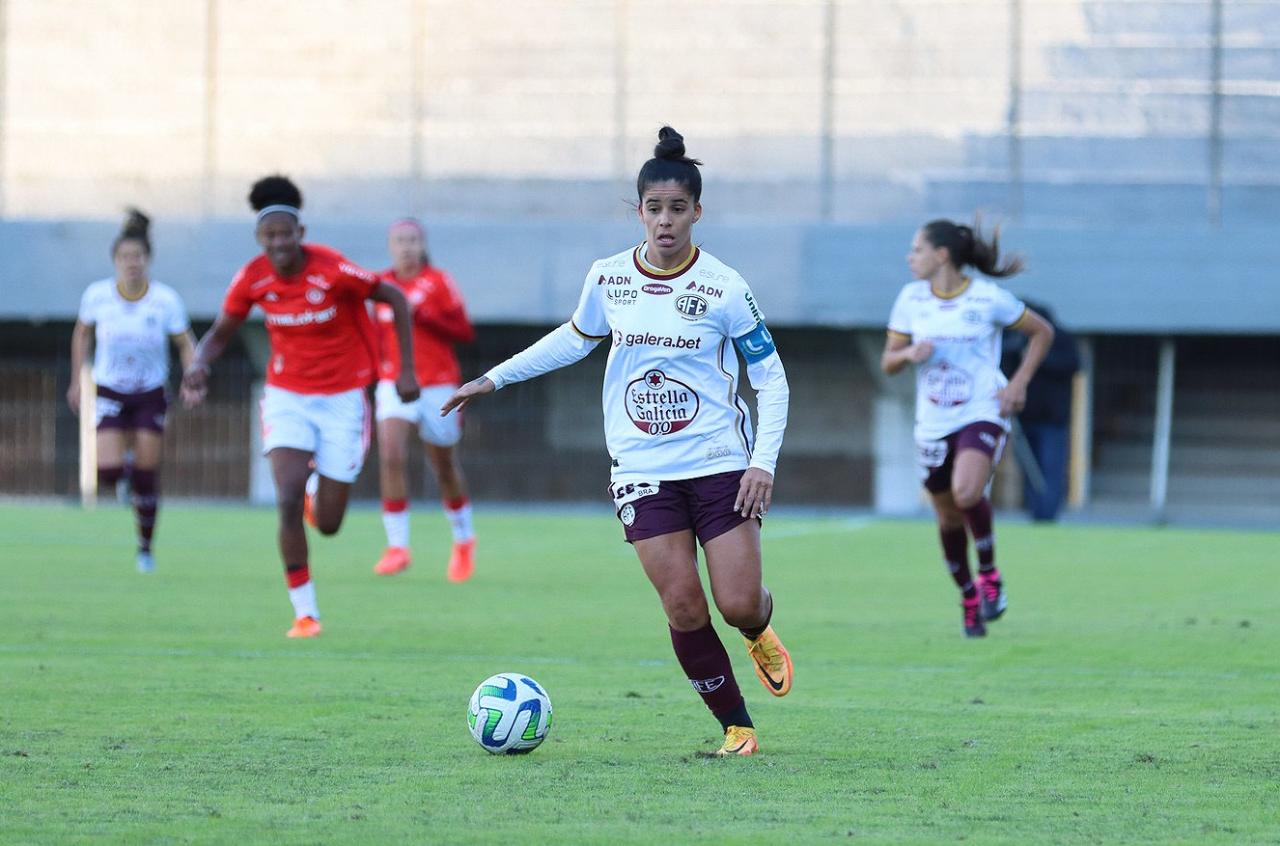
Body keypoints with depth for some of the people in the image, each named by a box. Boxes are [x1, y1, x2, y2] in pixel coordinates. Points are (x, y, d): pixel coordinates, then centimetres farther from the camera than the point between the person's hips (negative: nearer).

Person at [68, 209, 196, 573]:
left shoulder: (166, 300, -15)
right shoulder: (97, 295, -12)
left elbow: (185, 344, -3)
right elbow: (82, 333, 7)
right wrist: (77, 380, 7)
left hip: (150, 395, 0)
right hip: (109, 393, 0)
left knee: (147, 478, -2)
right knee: (108, 473, -16)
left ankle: (145, 547, 17)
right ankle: (124, 468, 23)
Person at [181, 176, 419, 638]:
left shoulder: (332, 270, -20)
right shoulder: (252, 279, -11)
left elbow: (395, 299, -8)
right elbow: (220, 333, 4)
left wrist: (406, 371, -11)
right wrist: (199, 365, -19)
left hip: (342, 399, -1)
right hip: (287, 396, 1)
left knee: (328, 524, 1)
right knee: (288, 502, -20)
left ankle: (318, 487, 40)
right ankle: (305, 612, -9)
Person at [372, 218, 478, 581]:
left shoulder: (439, 282, -4)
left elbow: (465, 332, -8)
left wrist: (423, 315, -19)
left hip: (437, 384, -2)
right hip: (393, 384, 2)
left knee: (445, 467, 10)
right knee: (390, 458, -19)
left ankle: (463, 539, 34)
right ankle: (397, 546, -18)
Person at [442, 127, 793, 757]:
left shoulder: (723, 289, -7)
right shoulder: (608, 278, 2)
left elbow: (771, 378, -2)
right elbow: (575, 338, 22)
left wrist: (763, 462, -12)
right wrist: (494, 379, 22)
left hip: (719, 463, -2)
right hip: (643, 470, 2)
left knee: (739, 604, -8)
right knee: (683, 610, -8)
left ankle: (760, 631, 31)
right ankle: (735, 725, 8)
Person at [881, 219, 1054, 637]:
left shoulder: (989, 298, -8)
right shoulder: (911, 299, 2)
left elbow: (1042, 332, 6)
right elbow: (887, 362, 8)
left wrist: (1019, 383, -5)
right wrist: (909, 354, -15)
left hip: (982, 414, -4)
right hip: (933, 423, 4)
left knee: (966, 493, -29)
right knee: (948, 517, 9)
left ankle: (989, 574, -6)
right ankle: (968, 597, 30)